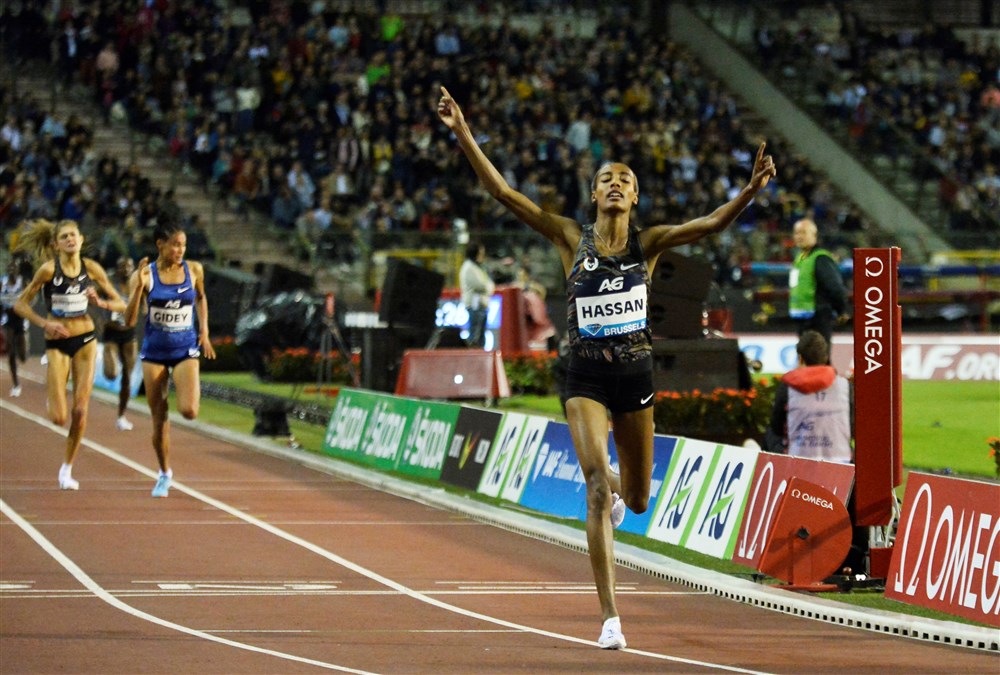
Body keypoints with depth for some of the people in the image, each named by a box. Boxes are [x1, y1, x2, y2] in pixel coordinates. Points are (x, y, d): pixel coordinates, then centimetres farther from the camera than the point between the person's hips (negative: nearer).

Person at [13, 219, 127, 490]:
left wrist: (102, 303, -14)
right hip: (57, 343, -2)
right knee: (59, 417, -9)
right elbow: (20, 305, -5)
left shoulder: (91, 268, -1)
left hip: (85, 340, 2)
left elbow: (121, 304, 6)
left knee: (80, 412, -3)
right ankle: (57, 404, 30)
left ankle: (67, 468, 13)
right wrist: (44, 323, -18)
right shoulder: (49, 269, -10)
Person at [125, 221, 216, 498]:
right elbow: (129, 321, -13)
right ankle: (164, 473, 24)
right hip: (155, 351, 0)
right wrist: (139, 286, -24)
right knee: (159, 418, 5)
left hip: (185, 349, 0)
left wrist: (204, 331, 10)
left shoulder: (194, 270, -4)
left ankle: (194, 390, 19)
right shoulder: (146, 275, -9)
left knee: (189, 411, -19)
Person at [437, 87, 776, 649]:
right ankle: (611, 618, -16)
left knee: (636, 501, 15)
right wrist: (463, 134, -15)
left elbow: (711, 224, -15)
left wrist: (750, 192, -33)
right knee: (598, 490, -18)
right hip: (586, 378, -2)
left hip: (635, 375, 2)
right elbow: (502, 191, -7)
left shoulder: (648, 243, 0)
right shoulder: (572, 238, -1)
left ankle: (618, 487, 58)